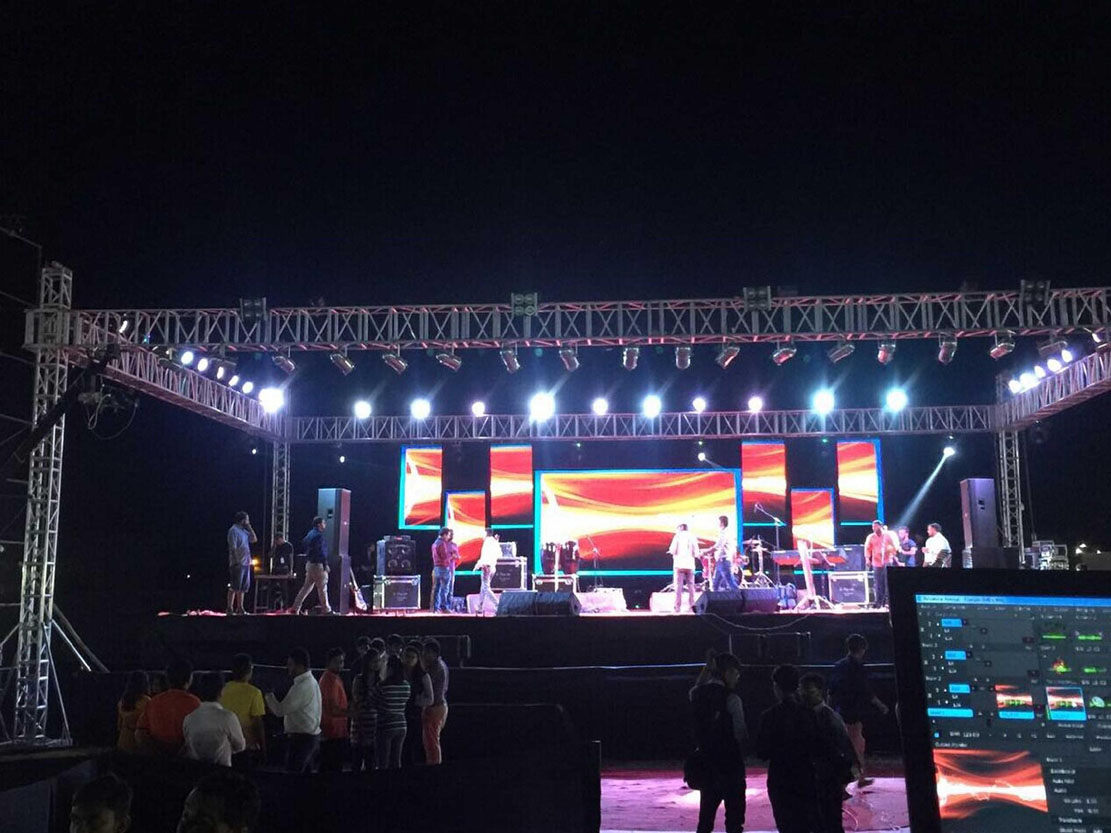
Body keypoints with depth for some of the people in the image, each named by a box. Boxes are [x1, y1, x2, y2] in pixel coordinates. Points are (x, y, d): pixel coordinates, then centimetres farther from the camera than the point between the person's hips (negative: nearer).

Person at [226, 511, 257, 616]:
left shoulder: (244, 531, 16)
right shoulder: (234, 530, -11)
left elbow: (254, 539, 19)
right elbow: (233, 548, -17)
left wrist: (249, 528, 10)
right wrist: (236, 562, -23)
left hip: (246, 563, 9)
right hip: (238, 564, -9)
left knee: (243, 587, 11)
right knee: (234, 587, -8)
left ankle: (240, 608, 16)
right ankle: (230, 608, -5)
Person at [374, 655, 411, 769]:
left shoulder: (383, 686, -16)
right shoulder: (406, 685, 0)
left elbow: (374, 705, -7)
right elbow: (404, 702, 9)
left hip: (385, 727, -5)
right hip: (401, 726, 5)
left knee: (383, 763, 3)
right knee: (396, 761, 14)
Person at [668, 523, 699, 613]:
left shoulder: (678, 536, 1)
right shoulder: (692, 537, 9)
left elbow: (672, 550, -7)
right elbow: (696, 552, 4)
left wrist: (671, 550, 15)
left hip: (679, 564, -3)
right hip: (690, 565, 3)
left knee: (678, 585, -2)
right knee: (691, 585, 9)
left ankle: (677, 607, -7)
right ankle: (692, 605, 2)